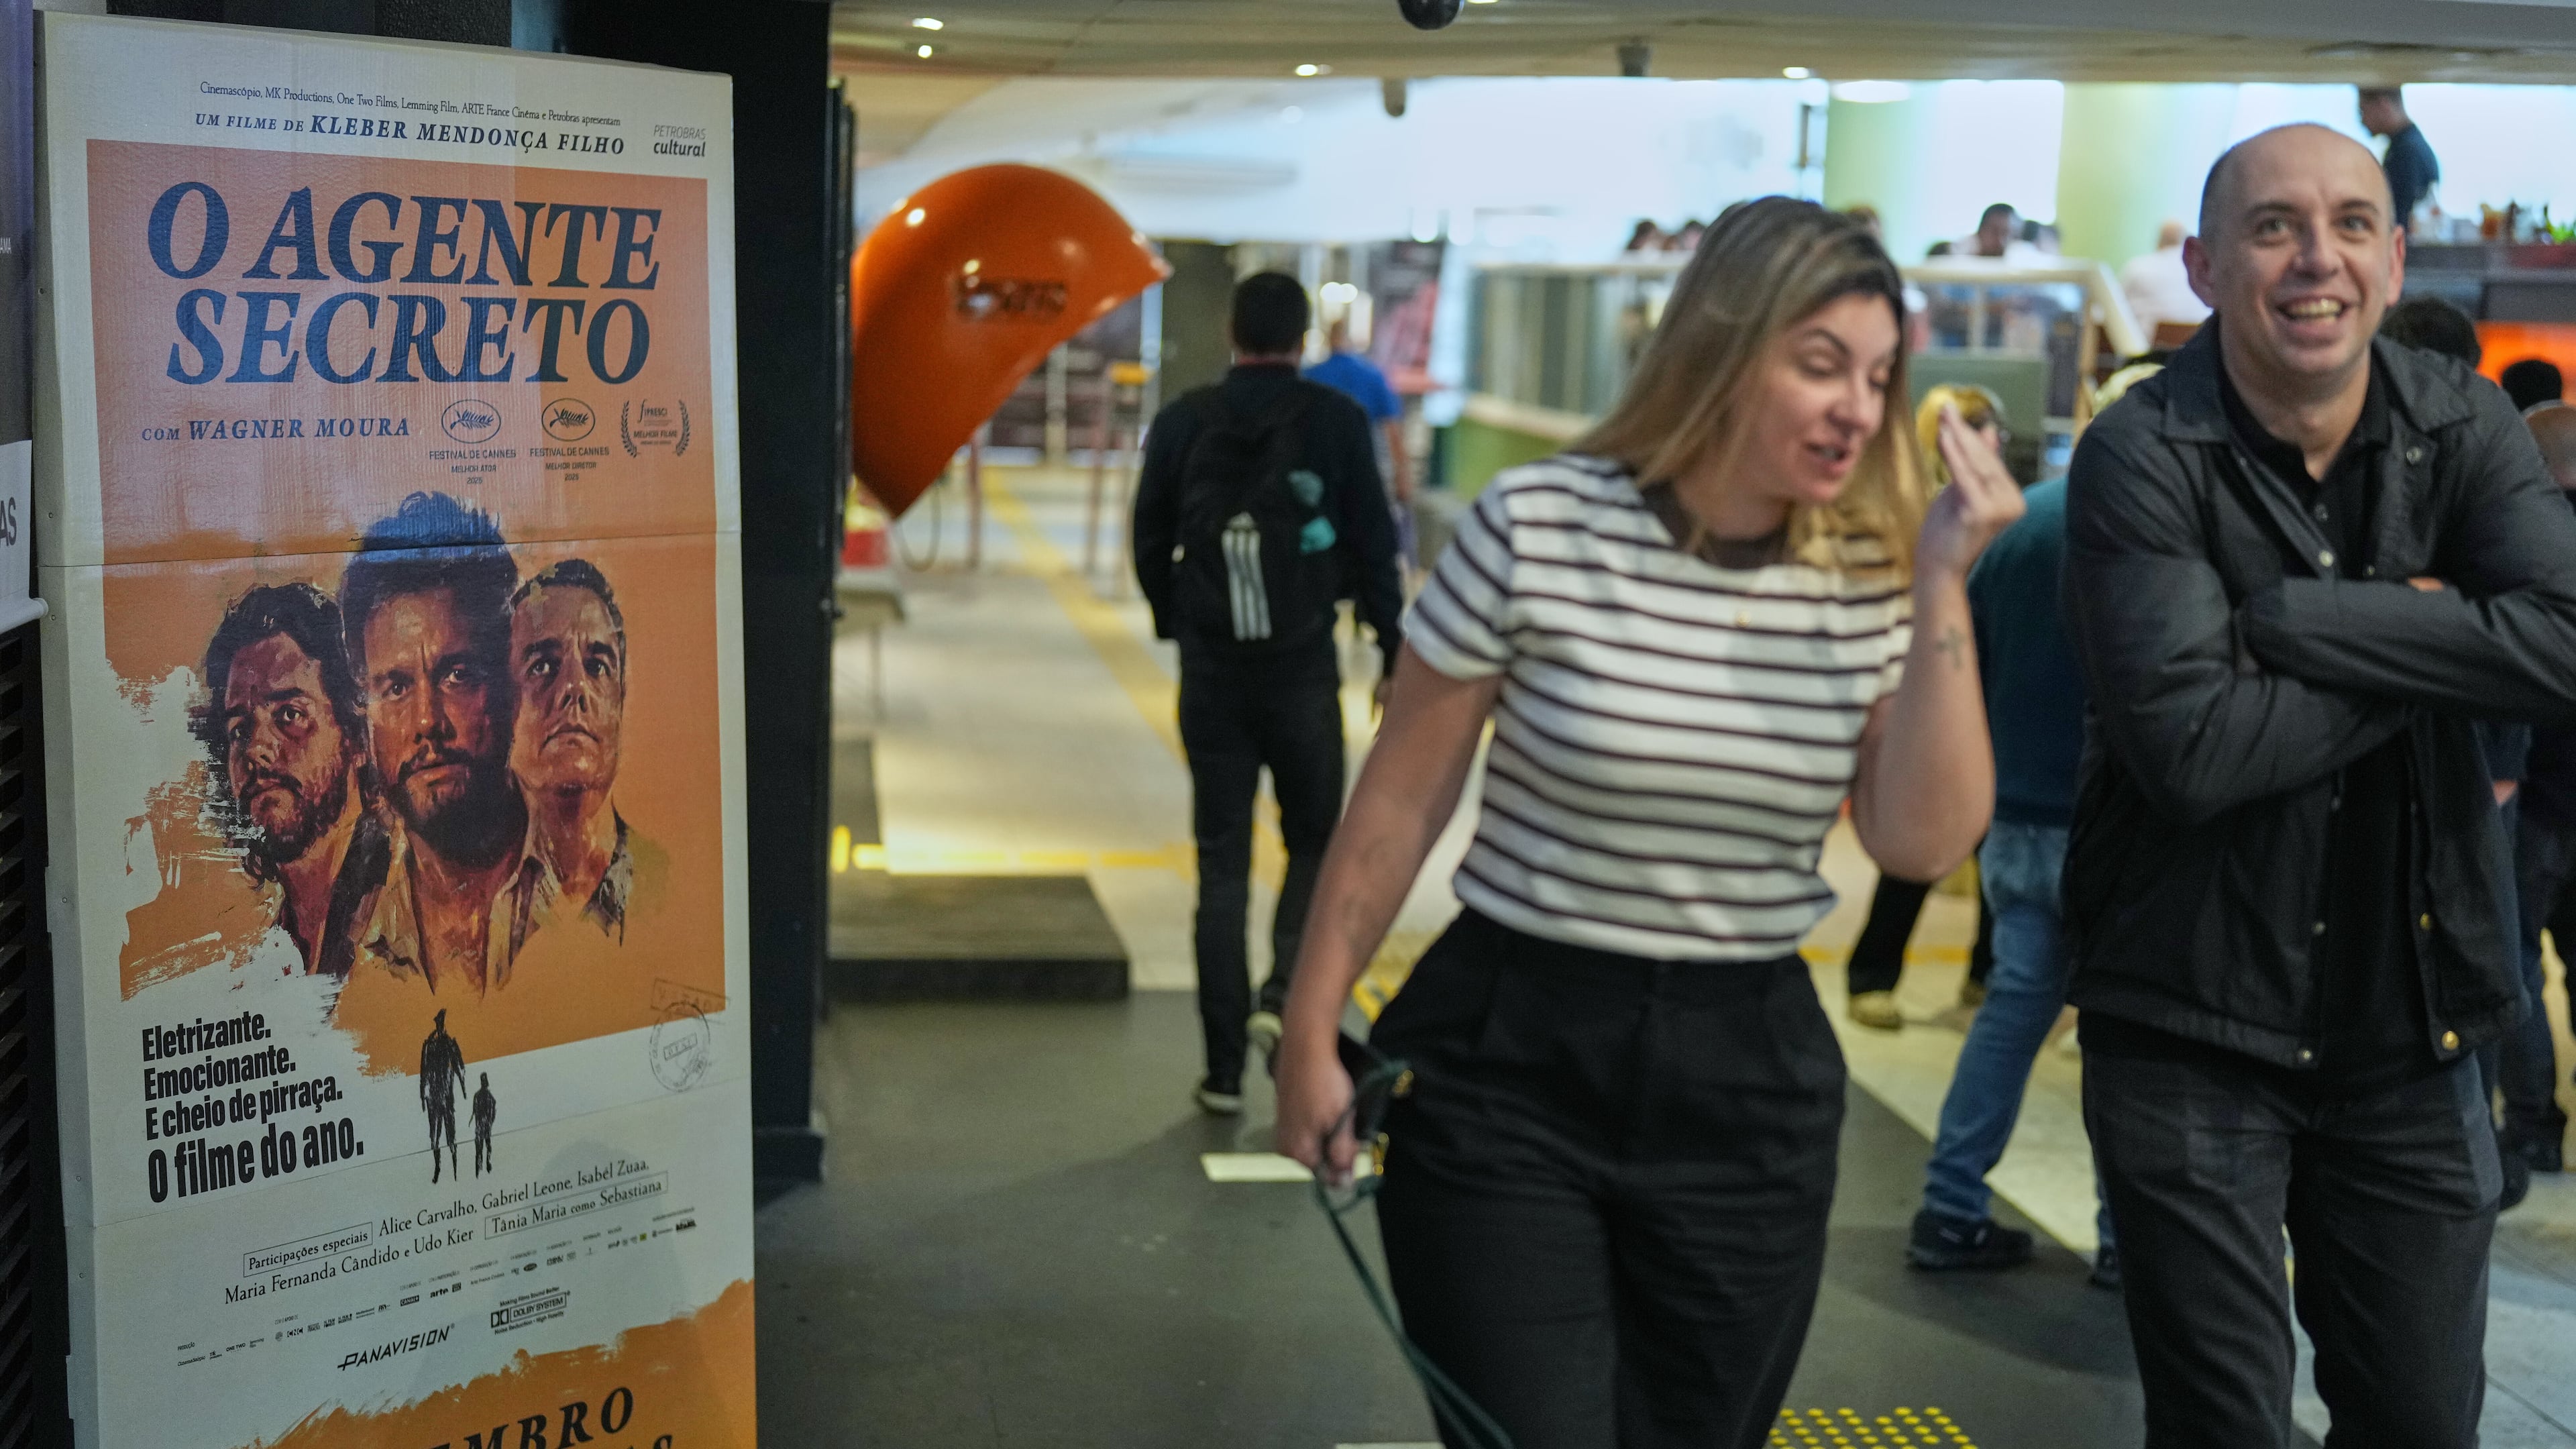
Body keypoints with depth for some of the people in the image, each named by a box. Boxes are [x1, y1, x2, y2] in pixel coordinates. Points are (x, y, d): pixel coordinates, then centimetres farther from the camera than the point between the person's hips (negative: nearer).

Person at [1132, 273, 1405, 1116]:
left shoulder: (1182, 425, 2)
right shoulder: (1336, 421, -5)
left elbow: (1151, 548, 8)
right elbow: (1374, 545, -5)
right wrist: (1392, 649, 4)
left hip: (1211, 669, 2)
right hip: (1303, 667, -2)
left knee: (1222, 864, 8)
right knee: (1314, 843, 15)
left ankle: (1225, 1067, 10)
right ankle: (1282, 996, -7)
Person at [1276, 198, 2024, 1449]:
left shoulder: (1869, 581, -1)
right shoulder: (1536, 528, -11)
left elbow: (1924, 843, -9)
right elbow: (1401, 799, -3)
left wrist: (1940, 593, -15)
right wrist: (1313, 1032, 1)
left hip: (1750, 1082, 4)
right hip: (1511, 1062, -3)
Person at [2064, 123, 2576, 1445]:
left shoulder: (2462, 429, 0)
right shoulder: (2141, 458, -13)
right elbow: (2189, 748, -23)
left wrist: (2290, 616, -21)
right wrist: (2436, 646, -14)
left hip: (2411, 1027, 4)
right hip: (2192, 1032, -4)